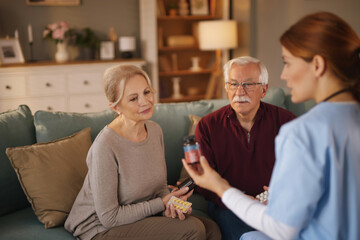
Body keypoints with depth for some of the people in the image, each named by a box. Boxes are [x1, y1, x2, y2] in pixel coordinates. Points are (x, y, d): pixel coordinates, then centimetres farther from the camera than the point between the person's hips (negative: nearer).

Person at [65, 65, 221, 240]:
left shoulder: (155, 130, -1)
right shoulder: (105, 146, -25)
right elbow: (109, 217, -21)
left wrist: (170, 204, -13)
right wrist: (162, 203, -16)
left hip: (141, 215, 7)